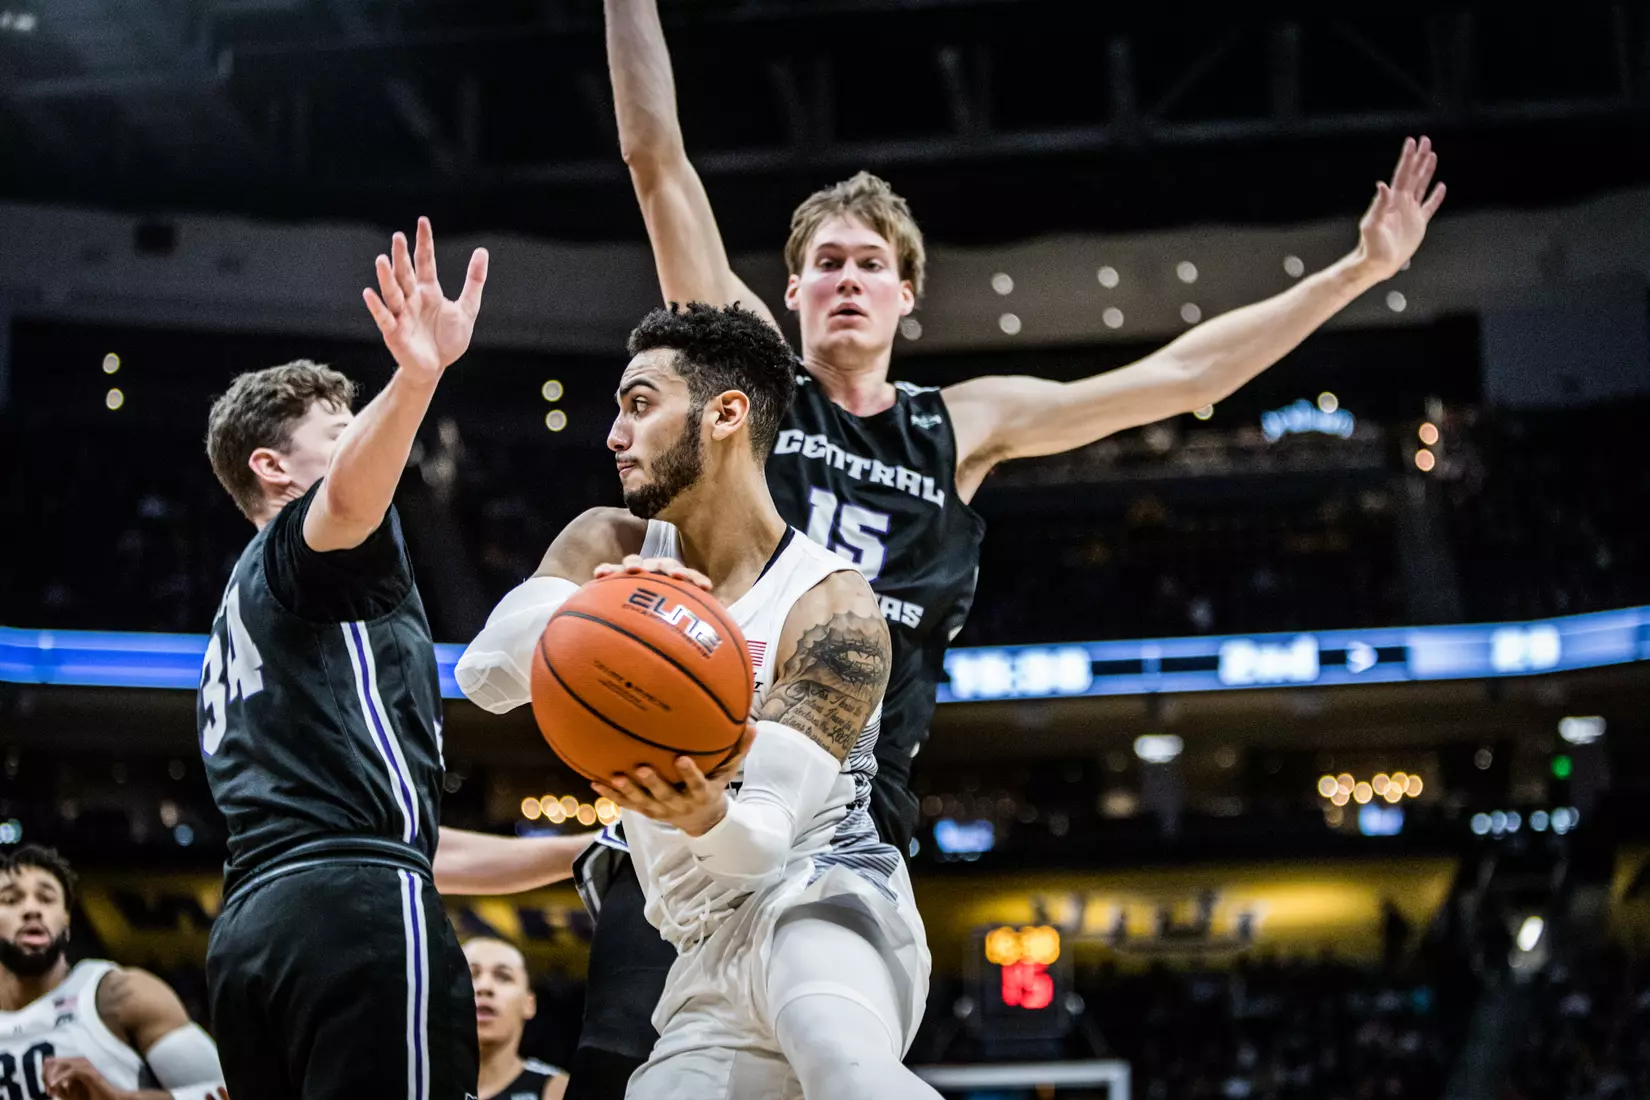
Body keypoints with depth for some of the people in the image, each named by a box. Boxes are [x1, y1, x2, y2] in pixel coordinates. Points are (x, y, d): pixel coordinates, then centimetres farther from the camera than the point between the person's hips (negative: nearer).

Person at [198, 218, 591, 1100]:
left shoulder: (239, 632, 36)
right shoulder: (297, 548, 10)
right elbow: (350, 499, -19)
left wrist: (584, 851, 35)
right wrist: (417, 376, -39)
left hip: (249, 927, 10)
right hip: (358, 914, -10)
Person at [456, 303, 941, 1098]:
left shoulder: (832, 612, -11)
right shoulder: (609, 549, 7)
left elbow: (769, 837, -15)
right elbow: (484, 674, -8)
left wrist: (710, 817, -40)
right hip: (709, 964, 7)